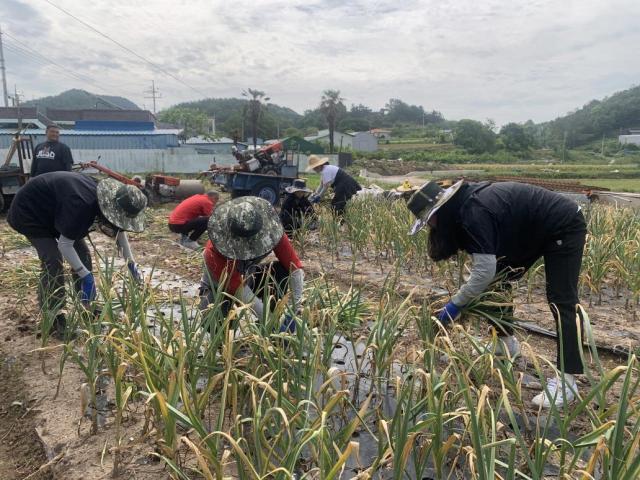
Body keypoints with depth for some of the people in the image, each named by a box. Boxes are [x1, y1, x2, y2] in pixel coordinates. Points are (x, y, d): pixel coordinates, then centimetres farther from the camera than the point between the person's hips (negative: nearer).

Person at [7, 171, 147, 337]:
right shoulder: (81, 205, -40)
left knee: (82, 253, 3)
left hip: (51, 211, 9)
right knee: (53, 261, -20)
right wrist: (86, 276, -32)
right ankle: (52, 318, -12)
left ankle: (86, 307, 14)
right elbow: (64, 244, -35)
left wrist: (131, 263, 0)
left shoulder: (103, 198, -13)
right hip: (28, 212, -8)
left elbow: (119, 230, 3)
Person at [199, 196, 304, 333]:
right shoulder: (214, 252, -36)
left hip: (249, 281, 4)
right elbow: (239, 291, -39)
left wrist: (296, 309, -35)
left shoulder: (270, 229, -27)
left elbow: (294, 267, -27)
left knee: (281, 270, -24)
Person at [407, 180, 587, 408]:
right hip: (533, 230, 10)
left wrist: (456, 303, -26)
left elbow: (485, 270, -35)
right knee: (498, 280, 11)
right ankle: (505, 341, 25)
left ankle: (567, 380, -12)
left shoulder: (474, 212, -31)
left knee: (561, 300, -14)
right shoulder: (465, 204, -3)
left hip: (564, 227, -10)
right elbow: (486, 262, 3)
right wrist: (466, 299, -4)